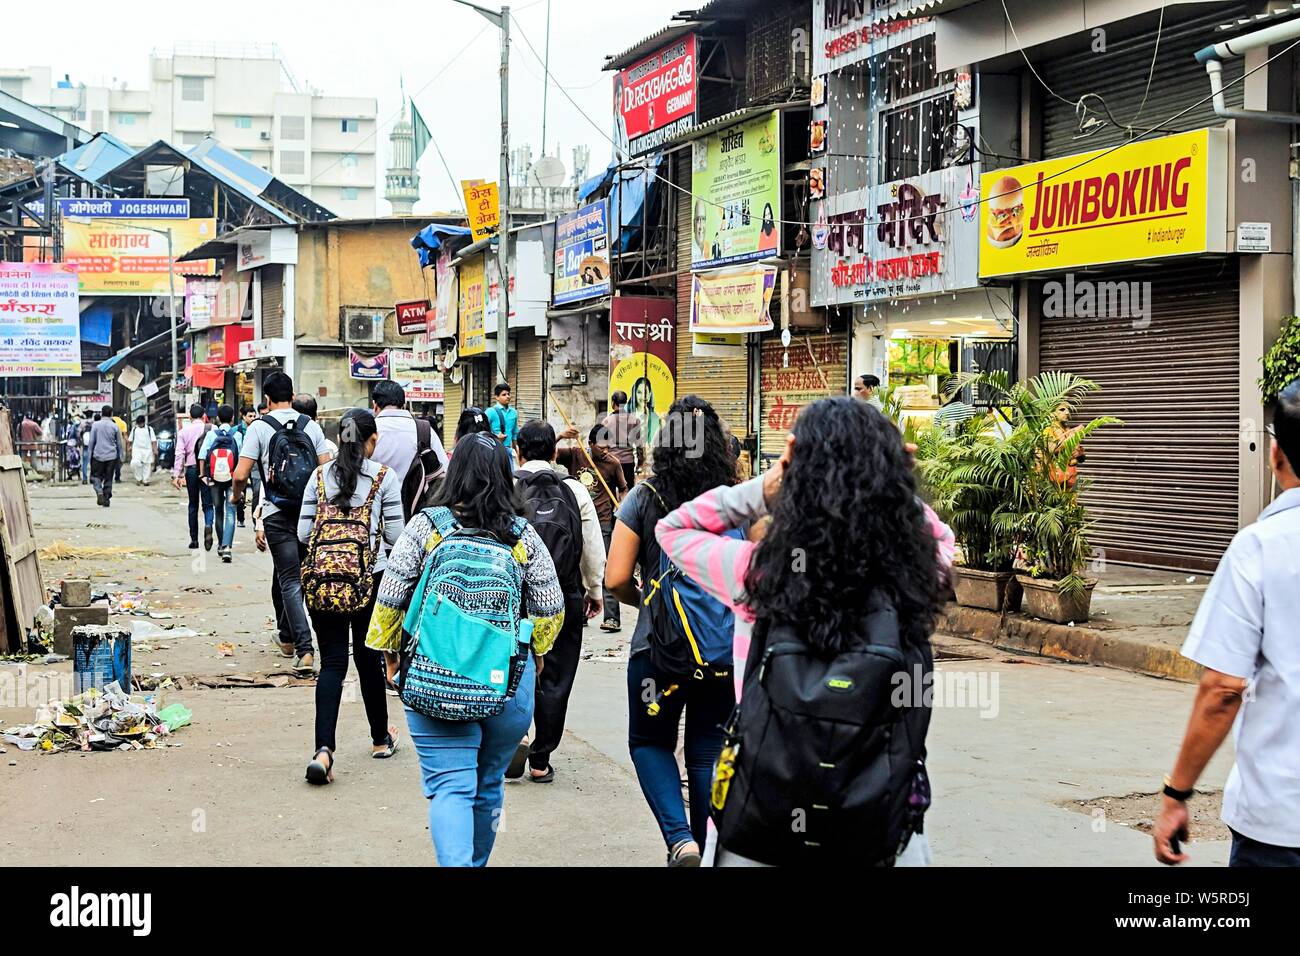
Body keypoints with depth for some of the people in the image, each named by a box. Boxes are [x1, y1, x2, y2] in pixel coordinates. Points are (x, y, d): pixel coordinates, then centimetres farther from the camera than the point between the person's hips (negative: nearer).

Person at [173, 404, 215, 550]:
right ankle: (208, 525, -27)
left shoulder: (184, 431, 2)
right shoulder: (212, 429, -1)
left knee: (193, 505, 13)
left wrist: (176, 475, -3)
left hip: (191, 470, 1)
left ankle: (194, 539, 15)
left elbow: (179, 454, -3)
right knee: (207, 503, 4)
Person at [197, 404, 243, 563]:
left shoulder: (211, 434, -1)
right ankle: (227, 546, -20)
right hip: (232, 479, -2)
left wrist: (202, 474, -2)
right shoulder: (237, 435, -4)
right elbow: (241, 458, -5)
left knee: (218, 511, 17)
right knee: (230, 513, -3)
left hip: (214, 479, 2)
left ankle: (220, 545, 27)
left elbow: (202, 454, -8)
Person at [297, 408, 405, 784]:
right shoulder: (384, 477, -4)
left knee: (332, 662, 1)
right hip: (370, 578, -2)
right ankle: (381, 738, 30)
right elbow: (395, 535, -4)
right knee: (368, 657, 14)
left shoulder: (320, 475, 4)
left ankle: (324, 750, -14)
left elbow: (304, 533, 4)